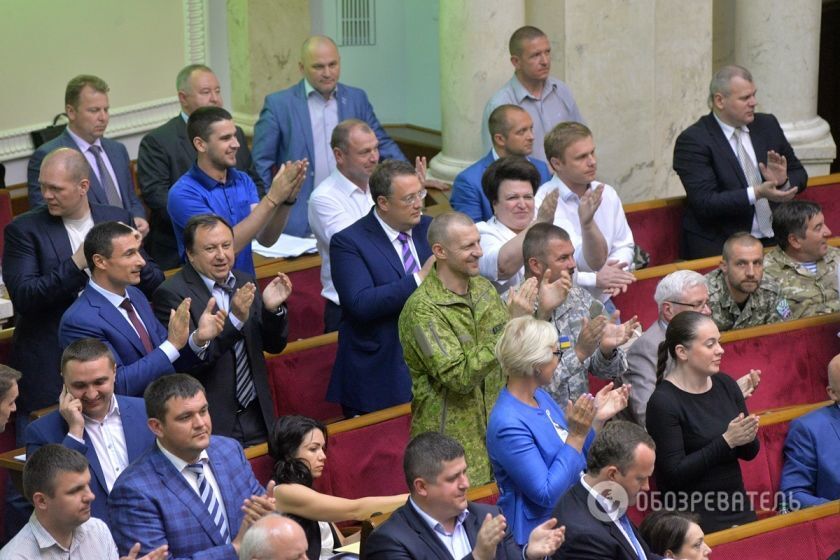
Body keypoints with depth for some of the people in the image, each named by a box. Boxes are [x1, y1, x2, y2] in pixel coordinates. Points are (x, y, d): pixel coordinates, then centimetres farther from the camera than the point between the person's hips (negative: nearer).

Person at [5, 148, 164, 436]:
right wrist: (76, 264, -23)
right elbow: (23, 297, -14)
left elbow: (156, 283, 8)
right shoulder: (24, 230, -4)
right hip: (49, 370, -3)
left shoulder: (118, 219, 6)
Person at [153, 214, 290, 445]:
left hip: (257, 415, 6)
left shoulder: (244, 283, 9)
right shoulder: (171, 293, -12)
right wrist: (234, 319, -28)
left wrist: (273, 309, -9)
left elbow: (274, 345, 11)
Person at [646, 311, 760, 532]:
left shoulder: (725, 384, 4)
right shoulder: (663, 402, -14)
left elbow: (750, 453, 10)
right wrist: (726, 441, -21)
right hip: (695, 519, -6)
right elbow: (675, 473, -17)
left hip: (738, 508, 6)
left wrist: (747, 437, -13)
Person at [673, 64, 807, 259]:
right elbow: (705, 203, -15)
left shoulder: (767, 125, 12)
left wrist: (784, 182, -5)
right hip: (720, 248, -6)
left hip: (774, 241, 6)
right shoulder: (693, 141, -7)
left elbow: (799, 175, 18)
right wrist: (756, 193, -23)